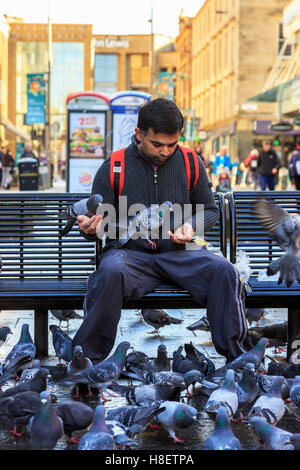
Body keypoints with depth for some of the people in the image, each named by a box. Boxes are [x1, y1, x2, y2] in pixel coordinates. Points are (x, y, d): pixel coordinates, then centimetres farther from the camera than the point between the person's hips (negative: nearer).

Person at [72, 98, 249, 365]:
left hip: (179, 252, 2)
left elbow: (210, 209, 18)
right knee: (111, 272, -37)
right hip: (130, 251, -2)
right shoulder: (113, 168, 1)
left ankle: (237, 357, -13)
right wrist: (90, 229, -17)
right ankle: (88, 361, -25)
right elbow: (100, 221, 8)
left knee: (224, 271, -26)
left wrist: (192, 225, -4)